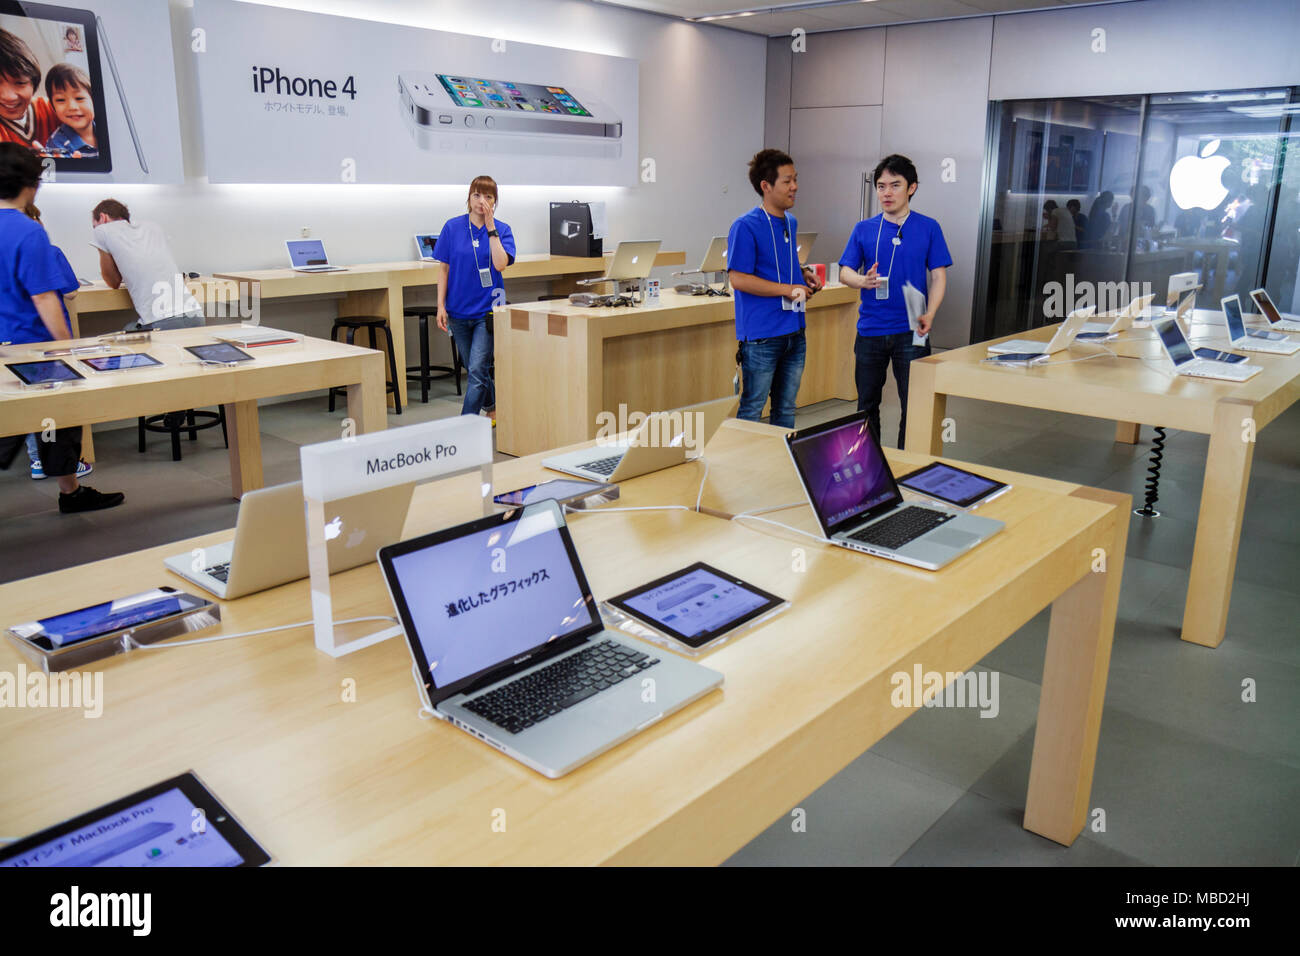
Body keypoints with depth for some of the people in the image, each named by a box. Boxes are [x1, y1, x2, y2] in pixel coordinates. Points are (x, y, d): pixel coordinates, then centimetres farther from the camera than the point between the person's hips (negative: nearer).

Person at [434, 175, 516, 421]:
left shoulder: (502, 230, -2)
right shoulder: (452, 227, 0)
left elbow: (500, 264, -18)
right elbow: (444, 268, 3)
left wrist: (491, 228, -17)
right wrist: (441, 306, -3)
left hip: (487, 310, -3)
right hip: (458, 310, 3)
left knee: (477, 371, -10)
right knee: (473, 369, 15)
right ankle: (492, 408, 38)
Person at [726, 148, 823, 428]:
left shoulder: (791, 223, 13)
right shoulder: (746, 226, -12)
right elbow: (738, 279, -17)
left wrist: (804, 275, 6)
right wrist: (789, 289, -17)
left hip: (794, 331, 8)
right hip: (761, 335, -8)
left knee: (786, 409, 15)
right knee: (751, 409, 1)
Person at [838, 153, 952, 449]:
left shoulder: (928, 228, 3)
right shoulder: (863, 229, 7)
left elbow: (938, 276, 1)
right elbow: (845, 271, 3)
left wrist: (929, 315, -15)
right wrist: (863, 280, -21)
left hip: (911, 330, -2)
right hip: (870, 330, 2)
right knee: (867, 403, 11)